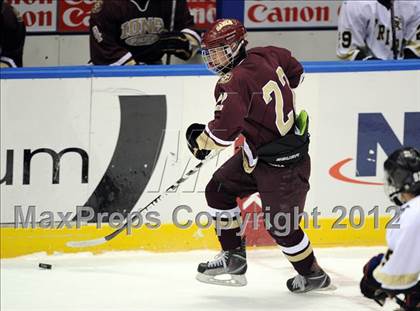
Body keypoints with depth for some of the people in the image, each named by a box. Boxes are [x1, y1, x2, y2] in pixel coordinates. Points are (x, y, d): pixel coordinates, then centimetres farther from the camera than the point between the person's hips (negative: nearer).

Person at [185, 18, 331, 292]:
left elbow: (226, 130, -34)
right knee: (218, 190, 11)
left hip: (282, 165, -10)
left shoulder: (234, 83, -26)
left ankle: (313, 275, 23)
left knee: (280, 225, 3)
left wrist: (200, 141, -13)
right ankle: (234, 256, 17)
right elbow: (295, 72, 18)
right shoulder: (265, 57, -1)